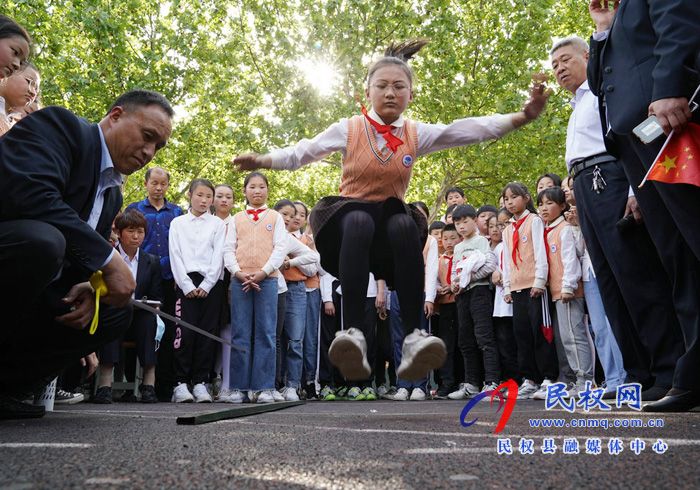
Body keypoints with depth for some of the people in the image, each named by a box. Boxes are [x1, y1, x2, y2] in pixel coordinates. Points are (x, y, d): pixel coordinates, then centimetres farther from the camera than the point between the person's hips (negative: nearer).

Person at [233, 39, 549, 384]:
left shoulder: (415, 134, 6)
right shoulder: (348, 130, 3)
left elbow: (467, 130, -4)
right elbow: (302, 152, 1)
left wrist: (523, 116, -16)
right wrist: (263, 160, -16)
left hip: (390, 217, 2)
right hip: (348, 217, -1)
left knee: (405, 225, -34)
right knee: (360, 221, -38)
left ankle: (413, 337, -39)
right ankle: (352, 331, -44)